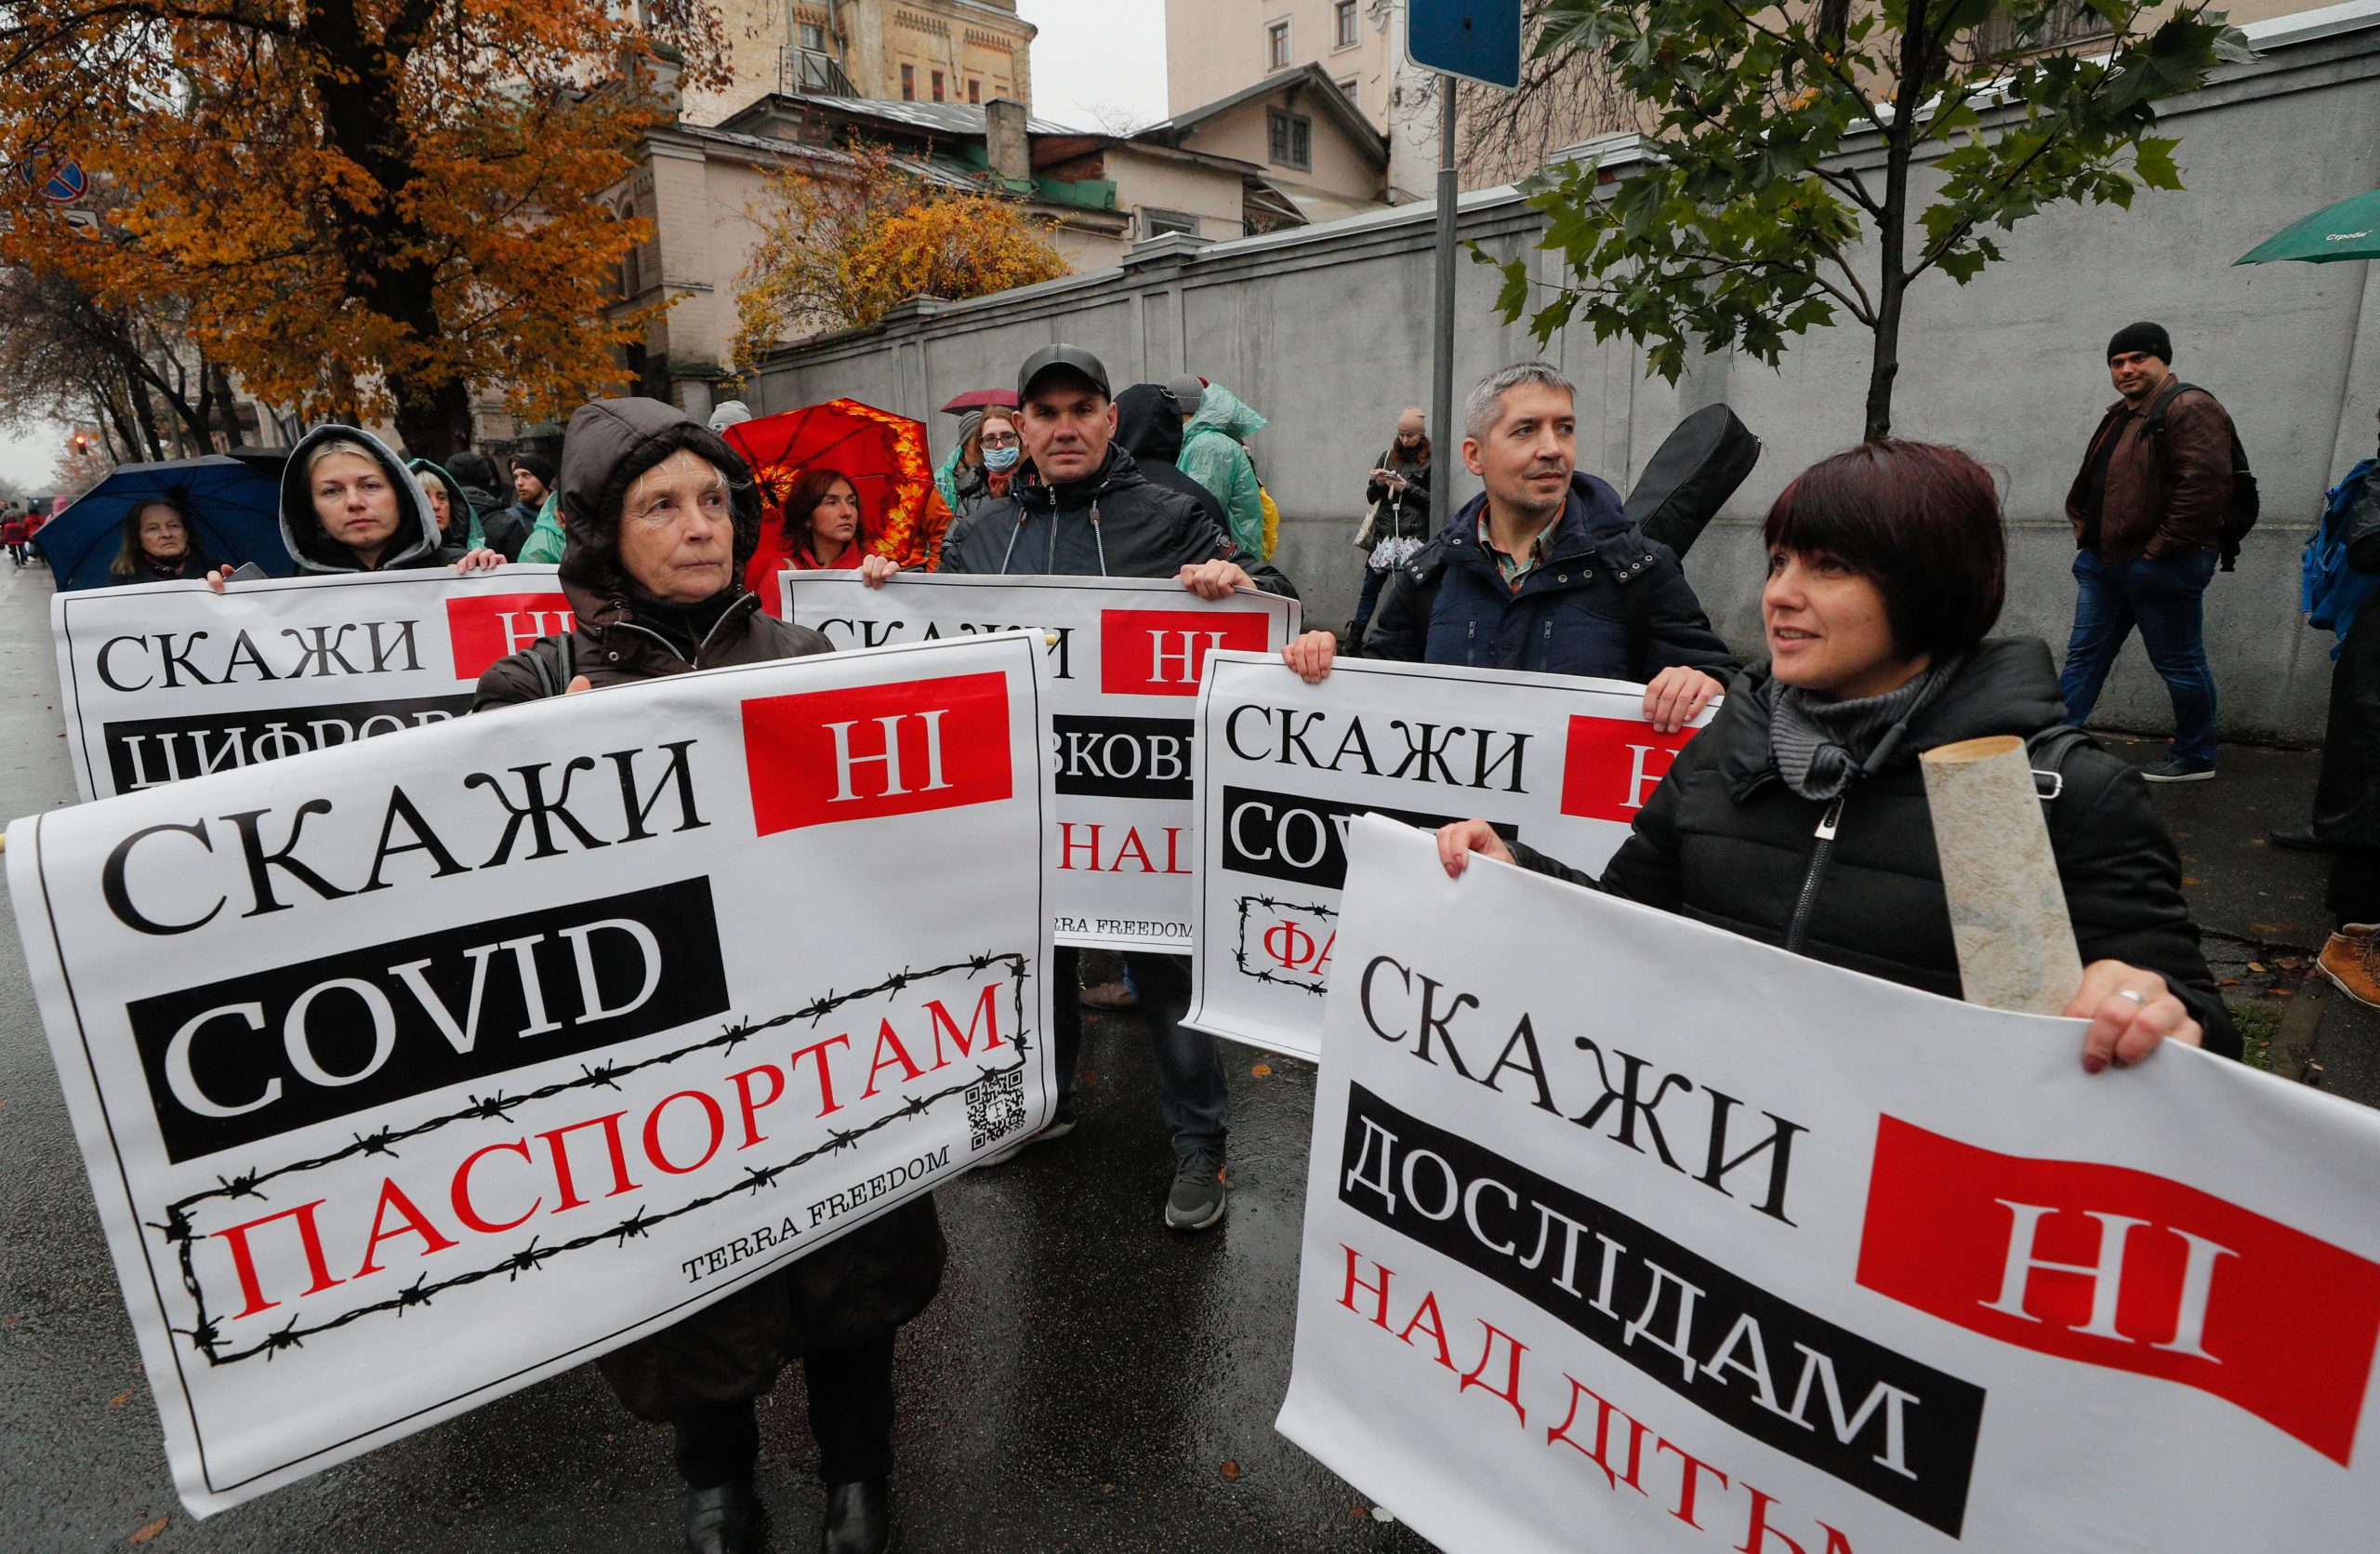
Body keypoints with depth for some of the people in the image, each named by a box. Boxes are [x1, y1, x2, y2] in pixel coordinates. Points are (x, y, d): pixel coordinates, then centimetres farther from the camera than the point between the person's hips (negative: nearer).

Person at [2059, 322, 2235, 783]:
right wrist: (2082, 525, 12)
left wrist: (2159, 548, -20)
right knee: (2085, 654, 9)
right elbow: (2090, 480, 26)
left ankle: (2195, 758, 17)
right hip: (2103, 560, 9)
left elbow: (2204, 486, -23)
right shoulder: (2119, 415, 16)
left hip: (2161, 566, -9)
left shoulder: (2190, 408, -12)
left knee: (2179, 663, 4)